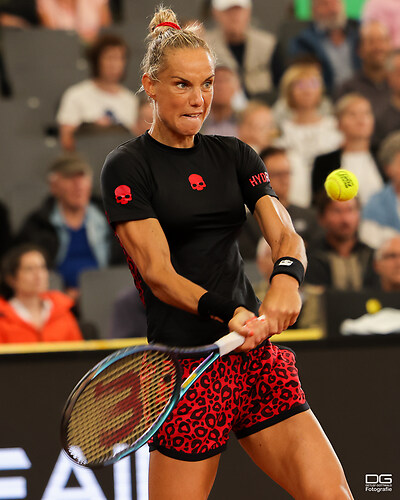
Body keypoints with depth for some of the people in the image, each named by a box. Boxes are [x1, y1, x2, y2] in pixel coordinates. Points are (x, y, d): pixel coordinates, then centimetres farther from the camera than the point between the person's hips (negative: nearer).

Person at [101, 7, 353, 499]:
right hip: (187, 365, -5)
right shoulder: (126, 167, -2)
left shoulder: (234, 156, 14)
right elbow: (158, 272, -12)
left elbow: (285, 235, 3)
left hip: (256, 353, 5)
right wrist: (228, 314, -29)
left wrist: (286, 276, -21)